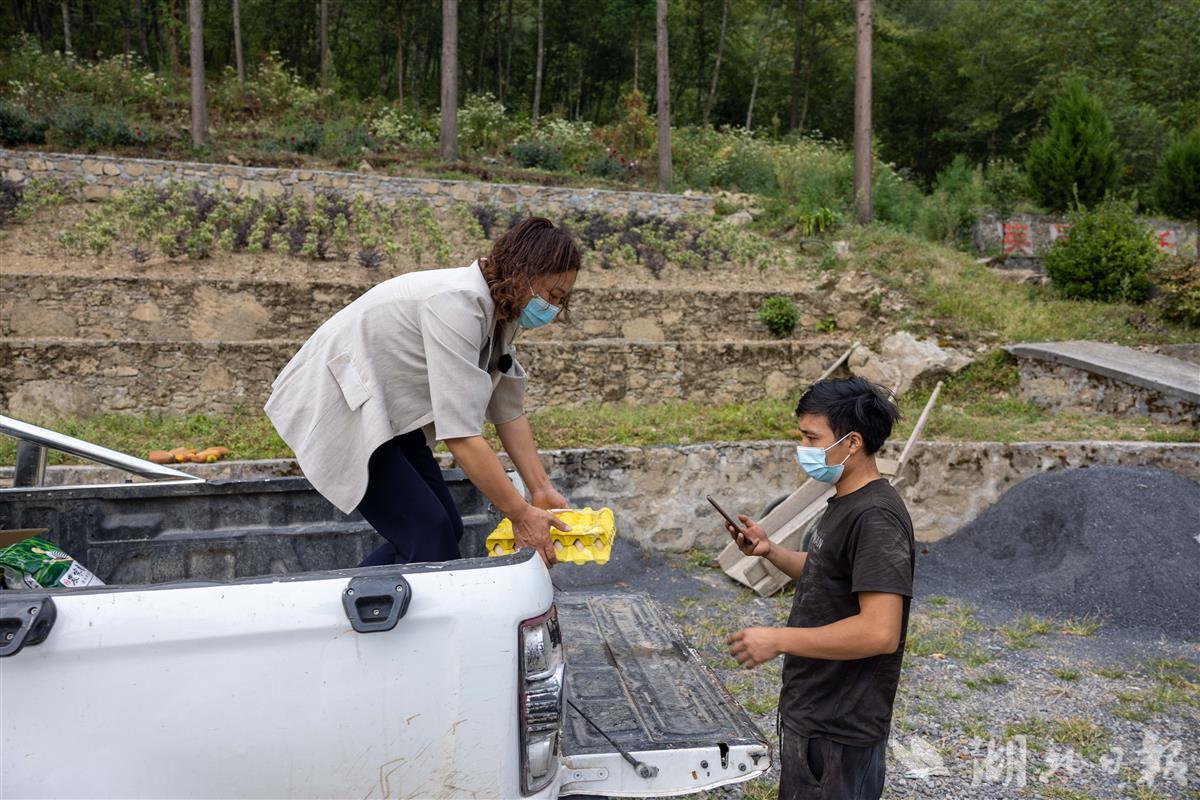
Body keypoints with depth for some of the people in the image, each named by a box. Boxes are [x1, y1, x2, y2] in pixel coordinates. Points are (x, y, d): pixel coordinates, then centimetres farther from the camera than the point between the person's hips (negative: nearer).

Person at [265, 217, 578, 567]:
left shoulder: (499, 312, -1)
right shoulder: (457, 303, -30)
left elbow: (508, 410, 6)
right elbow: (460, 434, -32)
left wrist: (541, 489, 1)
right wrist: (520, 515, -25)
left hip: (385, 413, 10)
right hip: (335, 406, -9)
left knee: (446, 528, 7)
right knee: (431, 538, -14)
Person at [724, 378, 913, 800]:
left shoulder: (875, 518, -24)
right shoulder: (846, 504, 8)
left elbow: (880, 632, -30)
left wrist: (778, 640, -24)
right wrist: (771, 551, 5)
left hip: (837, 732, -9)